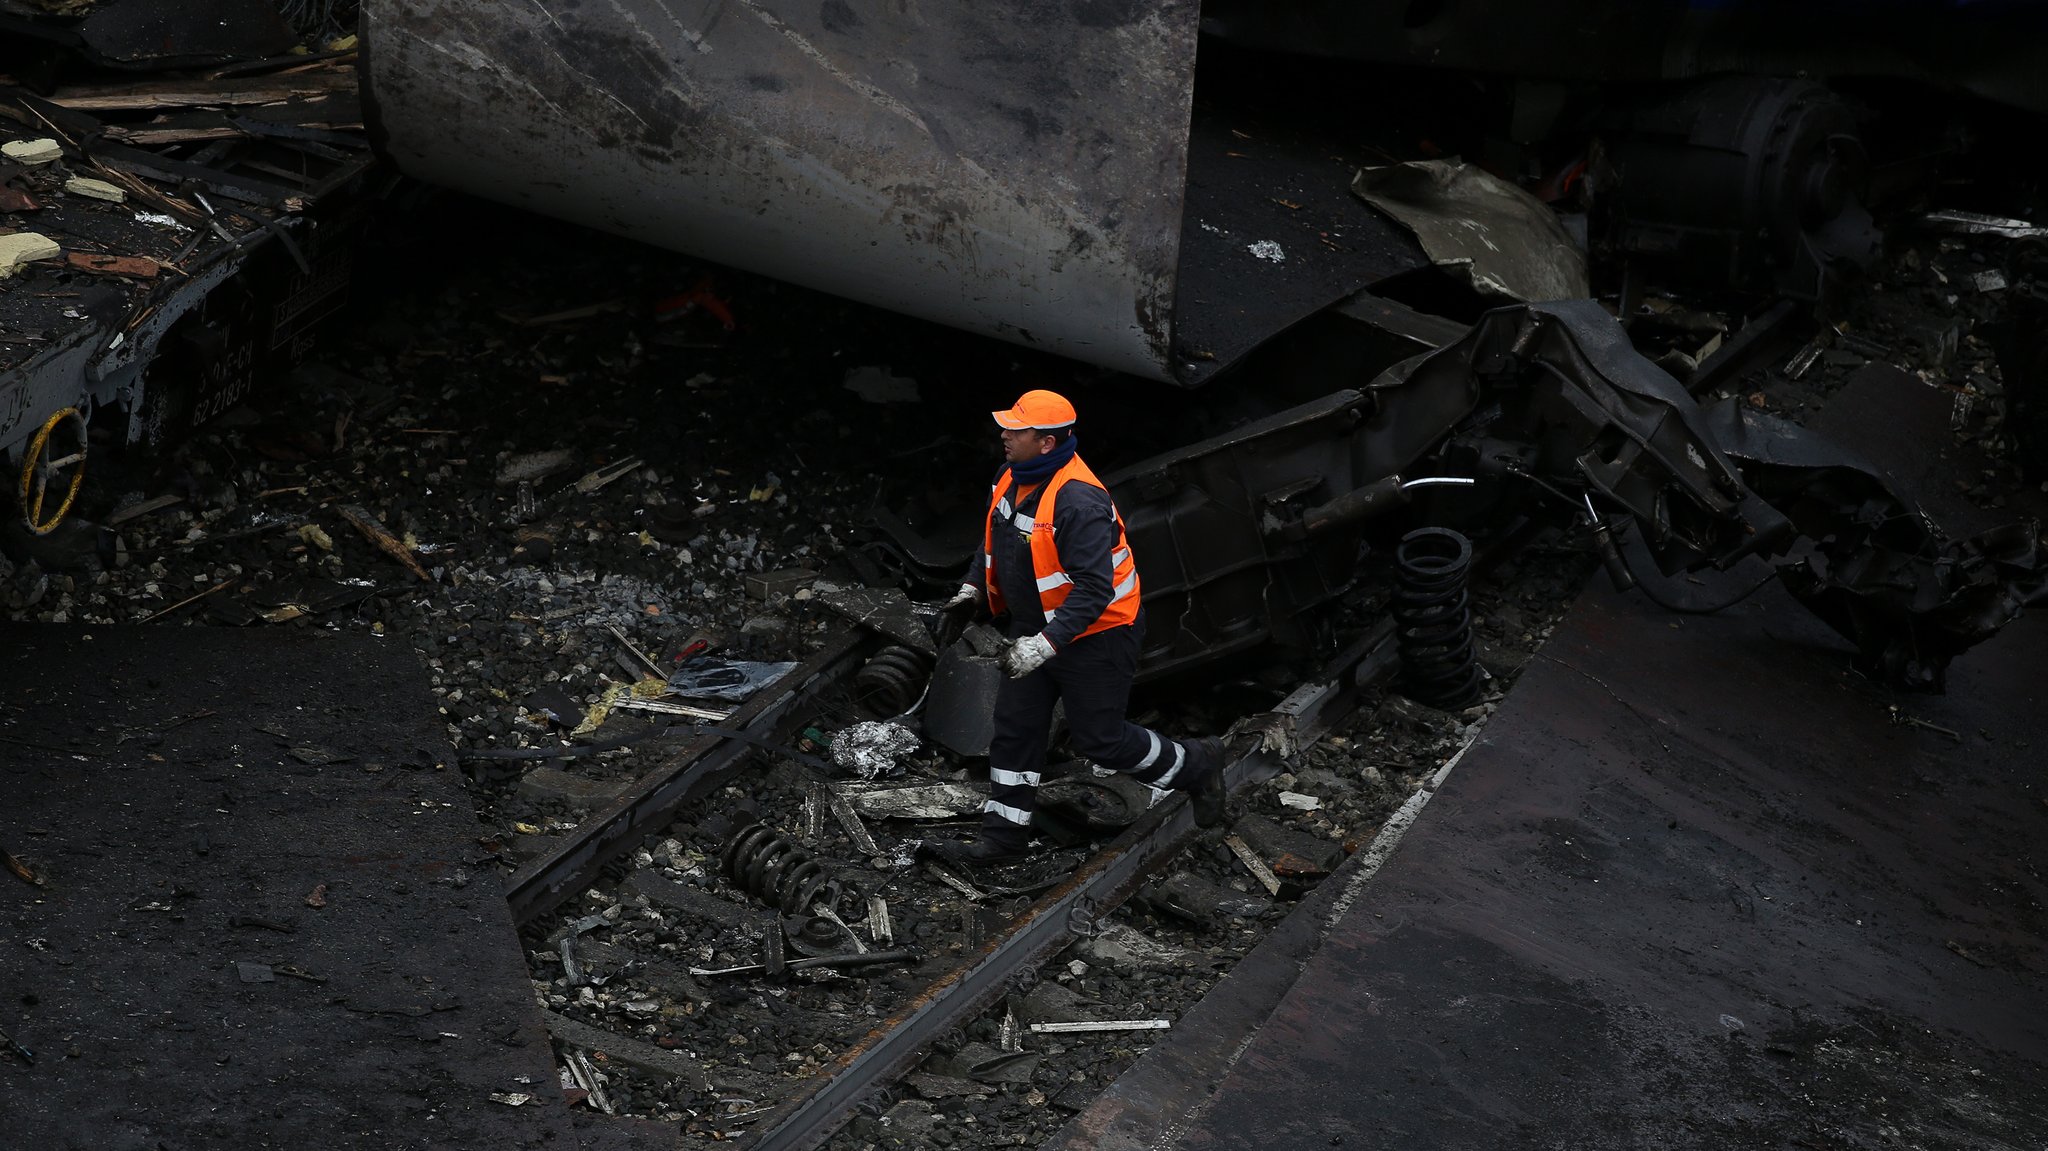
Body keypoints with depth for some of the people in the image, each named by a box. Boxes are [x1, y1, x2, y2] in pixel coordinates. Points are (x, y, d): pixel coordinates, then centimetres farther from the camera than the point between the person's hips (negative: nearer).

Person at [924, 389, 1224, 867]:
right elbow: (995, 540, 18)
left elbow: (1094, 590, -33)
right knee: (1015, 728, 10)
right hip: (1036, 626, 9)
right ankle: (1003, 837, 21)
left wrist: (1045, 644, -37)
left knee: (1098, 737, 4)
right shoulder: (1013, 477, -3)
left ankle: (1195, 765, 27)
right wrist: (972, 590, 9)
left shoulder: (1078, 502, -32)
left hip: (1094, 635, -9)